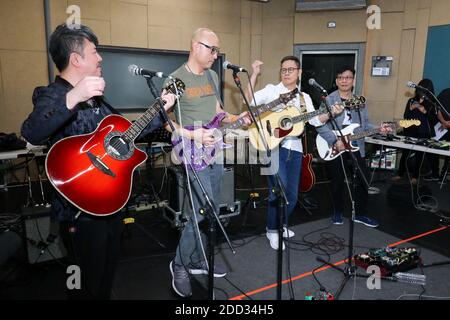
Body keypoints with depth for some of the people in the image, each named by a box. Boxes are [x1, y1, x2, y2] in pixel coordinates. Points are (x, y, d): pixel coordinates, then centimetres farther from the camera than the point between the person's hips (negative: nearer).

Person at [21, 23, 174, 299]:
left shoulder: (95, 97, 11)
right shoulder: (52, 96, -16)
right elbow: (31, 135, -37)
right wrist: (72, 98, -48)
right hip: (82, 209, -8)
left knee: (108, 276, 24)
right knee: (89, 286, 10)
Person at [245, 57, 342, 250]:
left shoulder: (304, 98, 15)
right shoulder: (271, 90, 3)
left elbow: (316, 120, 9)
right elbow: (250, 101, -11)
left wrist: (331, 113, -8)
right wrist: (254, 75, -17)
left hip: (295, 149, 5)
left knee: (292, 195, 11)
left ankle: (280, 224, 36)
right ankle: (272, 229, 6)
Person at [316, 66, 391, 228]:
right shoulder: (329, 100, -7)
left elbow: (365, 124, 13)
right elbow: (320, 124, -14)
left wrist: (378, 129, -6)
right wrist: (335, 141, -22)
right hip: (334, 150, -4)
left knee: (363, 182, 8)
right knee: (337, 183, 7)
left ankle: (360, 214, 26)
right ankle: (337, 213, 27)